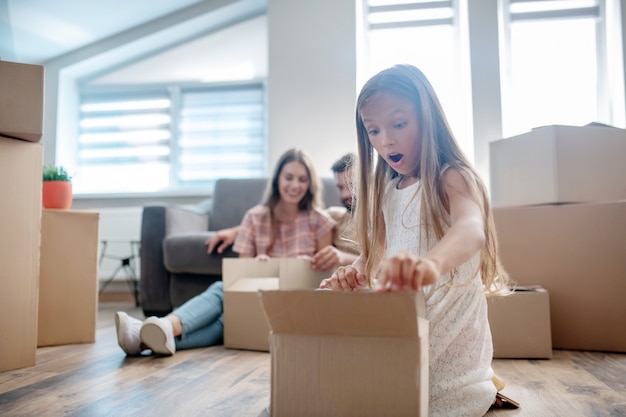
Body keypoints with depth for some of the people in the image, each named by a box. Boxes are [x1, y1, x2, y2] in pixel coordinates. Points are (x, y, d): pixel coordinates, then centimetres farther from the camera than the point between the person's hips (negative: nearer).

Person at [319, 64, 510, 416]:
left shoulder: (452, 178, -14)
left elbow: (472, 227, -37)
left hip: (448, 333, -7)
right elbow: (375, 253, 11)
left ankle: (488, 386, 20)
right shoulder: (387, 191, 10)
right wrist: (353, 273, -16)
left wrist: (432, 262, -62)